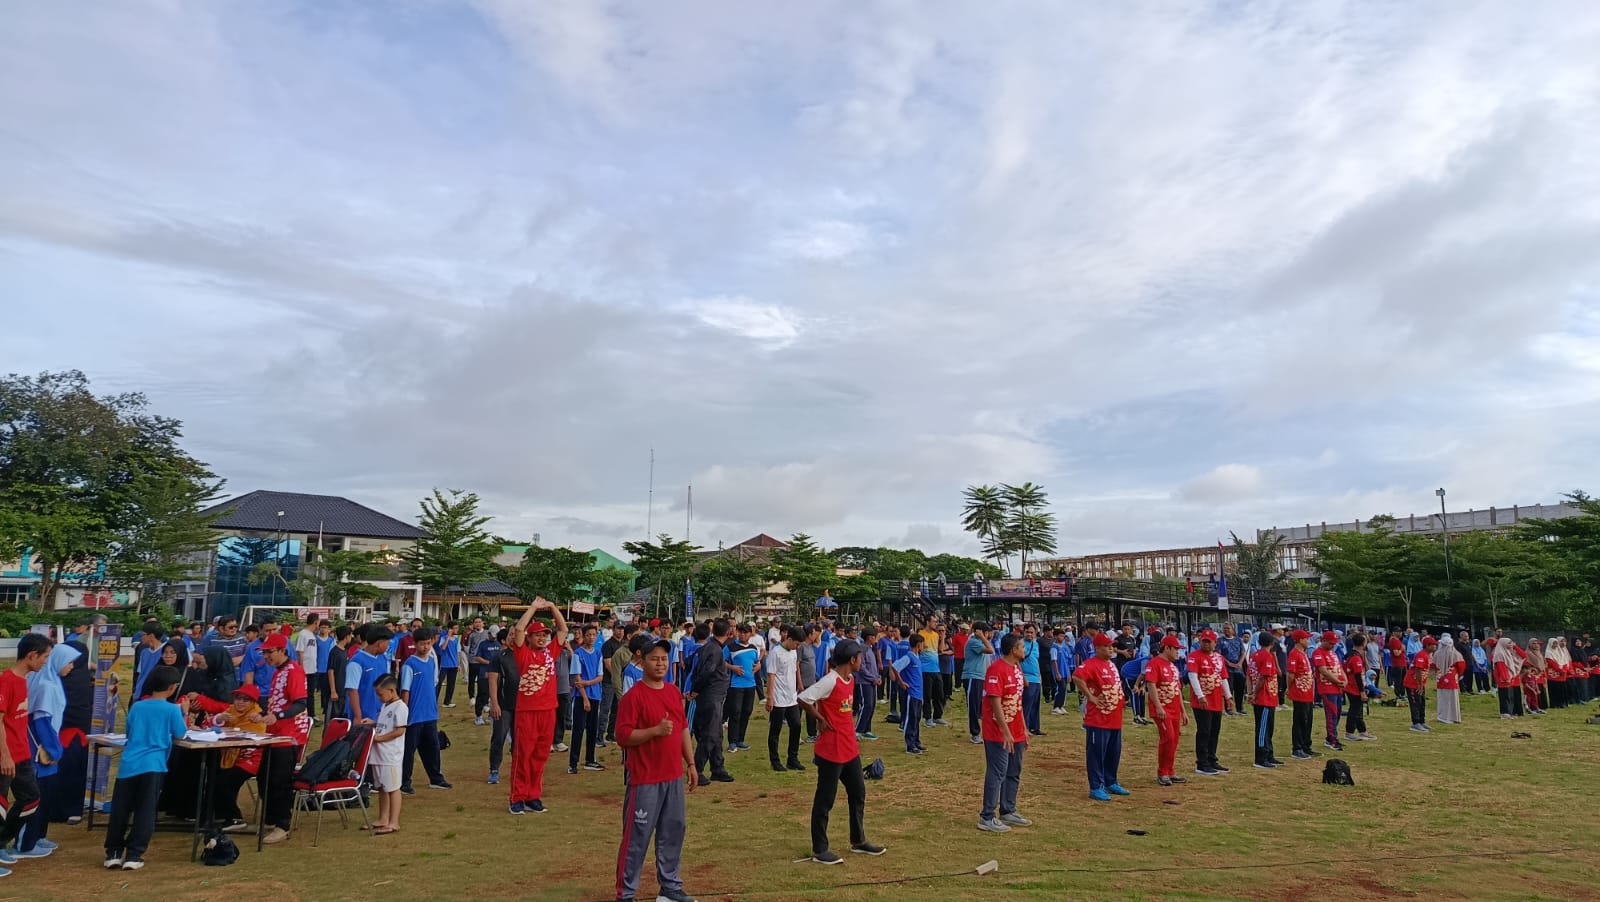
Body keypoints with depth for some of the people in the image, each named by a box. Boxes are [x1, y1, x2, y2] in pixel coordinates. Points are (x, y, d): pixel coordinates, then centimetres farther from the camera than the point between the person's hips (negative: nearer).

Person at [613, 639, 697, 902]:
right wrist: (655, 730, -27)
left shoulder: (674, 692, 9)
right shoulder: (633, 696, -13)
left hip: (674, 777, 7)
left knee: (674, 831, 14)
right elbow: (622, 736, -18)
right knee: (636, 837, 1)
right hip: (644, 780, -7)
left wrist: (691, 763, 13)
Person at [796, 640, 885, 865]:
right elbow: (802, 699, -25)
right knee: (825, 800, 2)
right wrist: (821, 720, -16)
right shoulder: (830, 681, -22)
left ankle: (858, 841, 33)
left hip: (850, 749, 9)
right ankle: (819, 850, 14)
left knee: (858, 794, 18)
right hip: (831, 751, -9)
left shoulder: (850, 679, 6)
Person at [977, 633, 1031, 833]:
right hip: (999, 734, -9)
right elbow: (996, 703, -22)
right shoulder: (997, 669, -19)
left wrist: (1024, 729, 16)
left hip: (1016, 733, 9)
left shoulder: (1017, 668, 10)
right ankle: (987, 818, 4)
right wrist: (1006, 732, -23)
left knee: (1014, 773, 15)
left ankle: (1008, 812, 27)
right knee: (996, 774, -4)